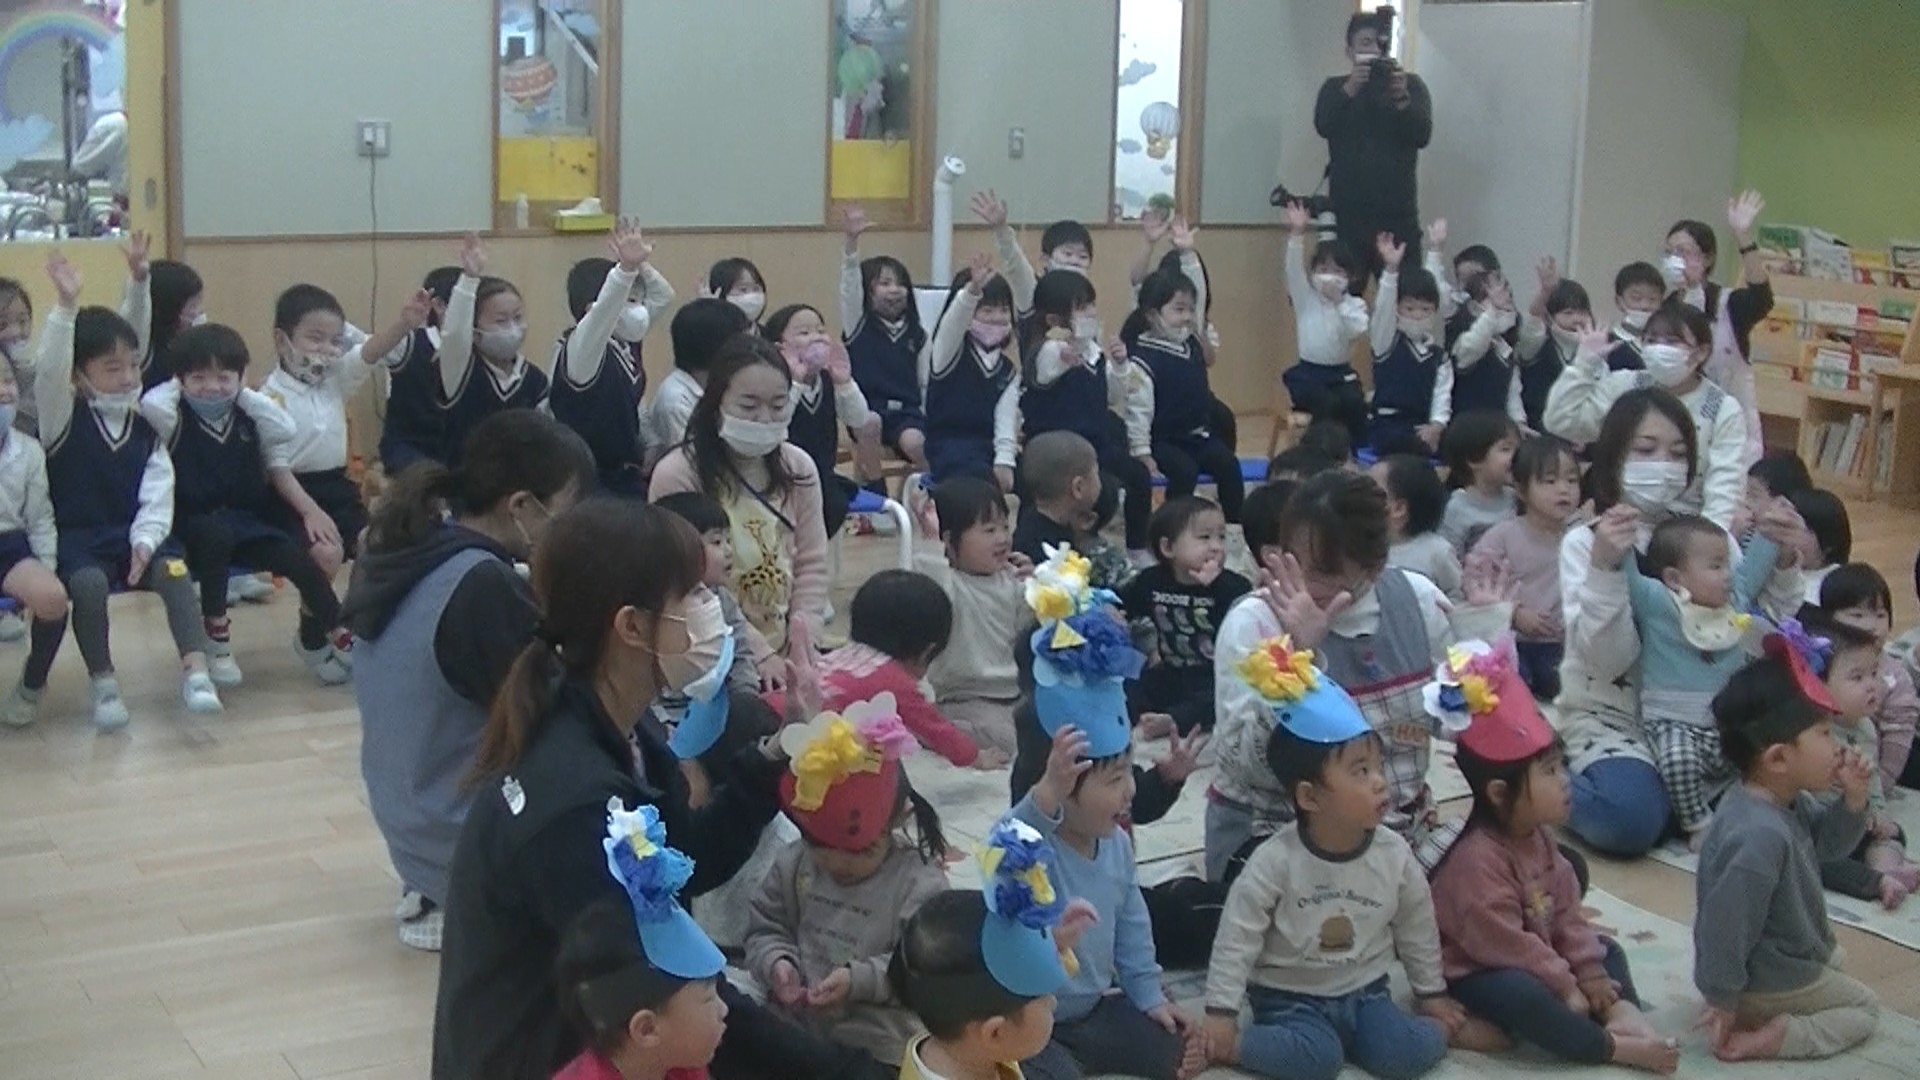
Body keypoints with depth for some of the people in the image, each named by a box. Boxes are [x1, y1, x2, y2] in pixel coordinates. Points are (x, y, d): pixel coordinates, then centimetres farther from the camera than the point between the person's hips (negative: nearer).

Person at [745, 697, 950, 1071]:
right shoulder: (792, 864, 4)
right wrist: (776, 963, -11)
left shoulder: (919, 882, -11)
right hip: (793, 1029, 4)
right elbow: (765, 930, 10)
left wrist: (860, 980, -25)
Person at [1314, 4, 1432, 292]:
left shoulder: (1411, 85, 11)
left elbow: (1422, 135, -2)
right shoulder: (1336, 87, 12)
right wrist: (1349, 90, -21)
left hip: (1398, 214, 0)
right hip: (1347, 214, 0)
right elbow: (1324, 126, -6)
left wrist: (1402, 98, -18)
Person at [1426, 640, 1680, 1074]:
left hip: (1534, 958, 10)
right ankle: (1616, 1046, -32)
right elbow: (1502, 940, -28)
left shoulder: (1539, 836, 4)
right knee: (1524, 996, -37)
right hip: (1477, 972, -10)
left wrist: (1590, 971, -5)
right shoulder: (1477, 857, -27)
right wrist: (1566, 986, -22)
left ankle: (1623, 1012, -19)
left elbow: (1565, 912, 6)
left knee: (1607, 949, 7)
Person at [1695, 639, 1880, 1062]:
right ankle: (1772, 1035, -6)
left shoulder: (1789, 800, -6)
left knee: (1836, 958, 36)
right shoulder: (1761, 836, -37)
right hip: (1769, 981, -9)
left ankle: (1762, 1022, 15)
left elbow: (1827, 843, 11)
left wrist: (1853, 799, -10)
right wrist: (1723, 1001, -22)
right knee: (1864, 1009, 11)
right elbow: (1726, 924, -33)